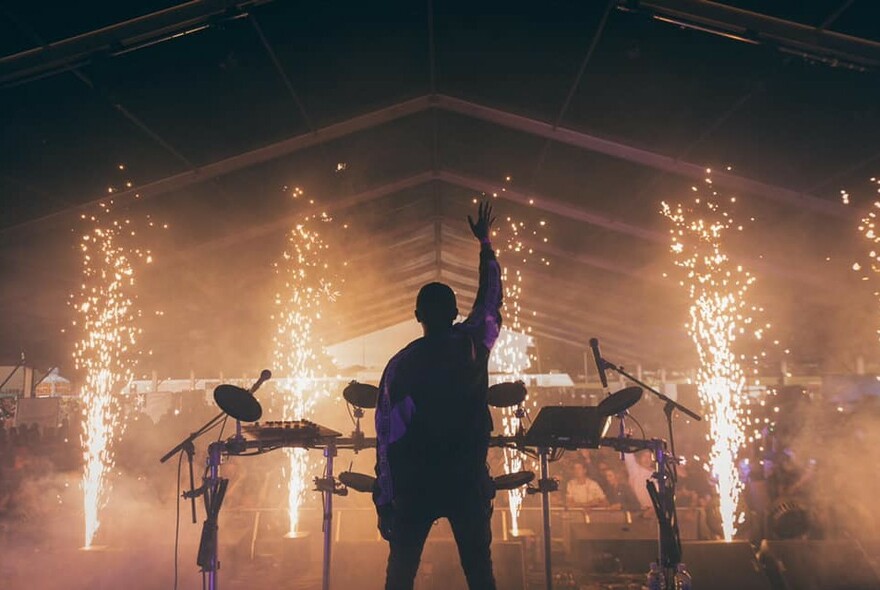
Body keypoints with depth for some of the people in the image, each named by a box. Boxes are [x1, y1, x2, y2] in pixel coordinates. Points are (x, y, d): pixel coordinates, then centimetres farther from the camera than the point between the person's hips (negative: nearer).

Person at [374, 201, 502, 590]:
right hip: (469, 482, 1)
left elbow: (386, 436, -3)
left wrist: (384, 502, 5)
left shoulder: (400, 364, -3)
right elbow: (490, 299, 18)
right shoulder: (474, 344, -2)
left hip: (414, 485, 0)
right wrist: (485, 243, 32)